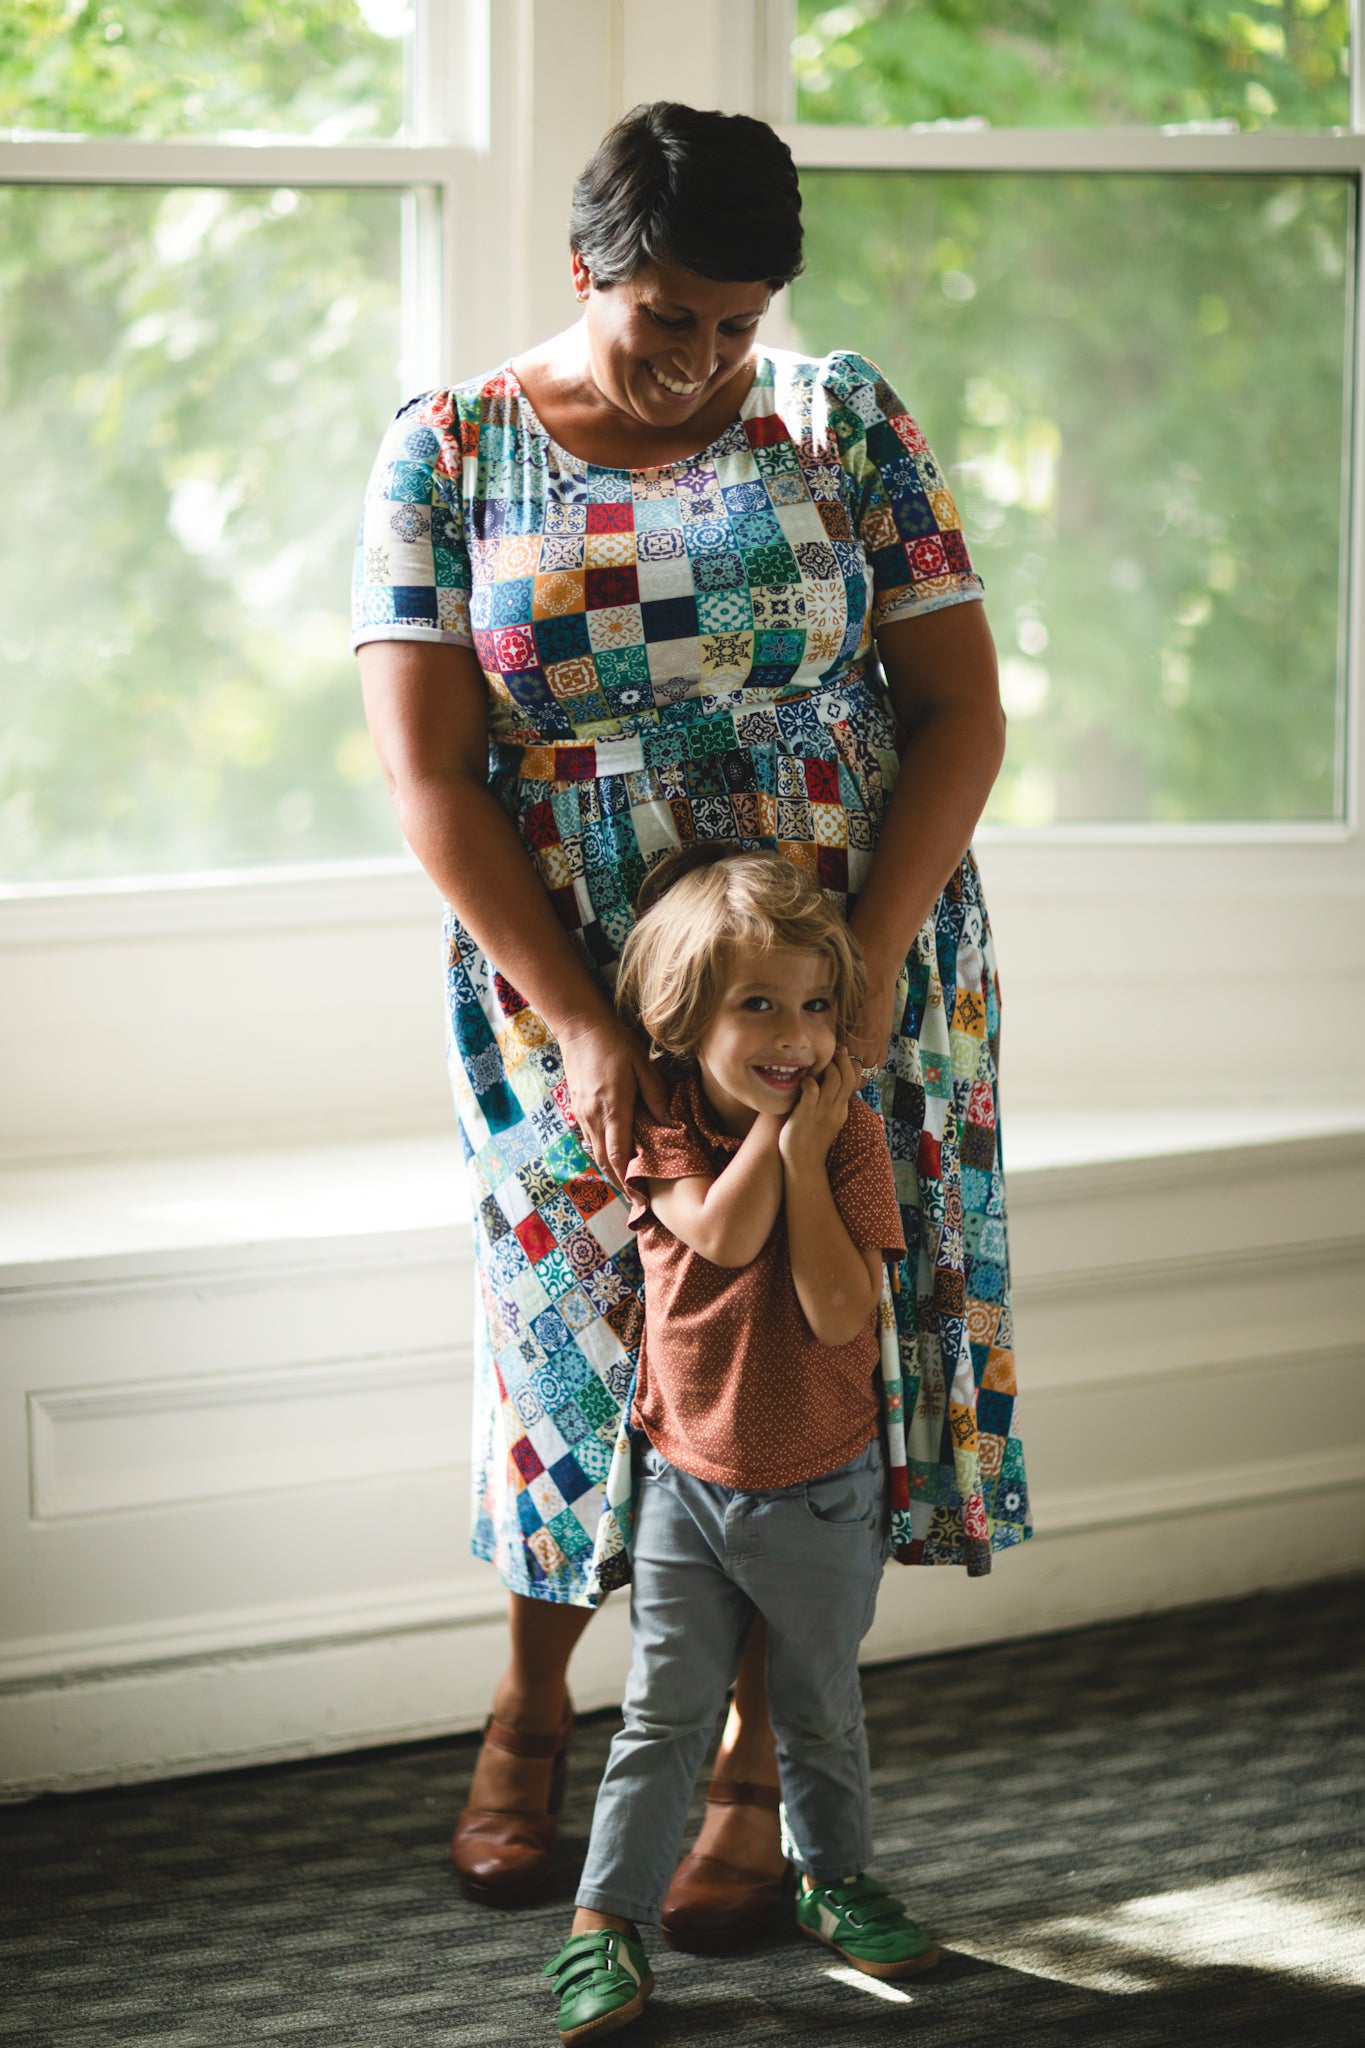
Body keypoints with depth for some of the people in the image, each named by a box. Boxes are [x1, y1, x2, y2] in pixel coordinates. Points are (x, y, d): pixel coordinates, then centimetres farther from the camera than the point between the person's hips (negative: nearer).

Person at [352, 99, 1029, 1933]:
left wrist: (872, 956, -17)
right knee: (580, 1343, 9)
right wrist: (580, 1027, -18)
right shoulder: (448, 458, -4)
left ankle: (754, 1759, 21)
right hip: (578, 1015, 0)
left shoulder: (843, 425, -2)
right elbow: (432, 774, -9)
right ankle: (531, 1711, 34)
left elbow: (959, 708, -4)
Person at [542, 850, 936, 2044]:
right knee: (665, 1714, 1)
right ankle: (607, 1923, 5)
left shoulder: (851, 1136, -11)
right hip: (687, 1483, 0)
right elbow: (722, 1233, -28)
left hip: (823, 1493, 0)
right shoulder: (664, 1131, -7)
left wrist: (808, 1150, -24)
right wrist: (778, 1117, -22)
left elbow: (841, 1312, -22)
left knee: (822, 1711, 16)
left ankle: (835, 1878, 37)